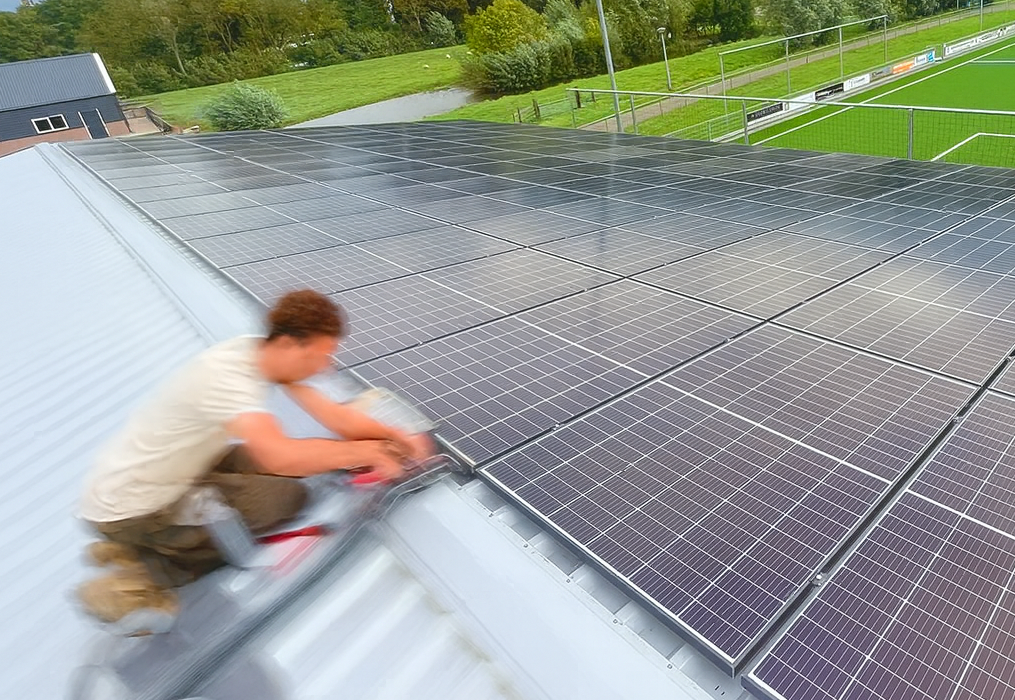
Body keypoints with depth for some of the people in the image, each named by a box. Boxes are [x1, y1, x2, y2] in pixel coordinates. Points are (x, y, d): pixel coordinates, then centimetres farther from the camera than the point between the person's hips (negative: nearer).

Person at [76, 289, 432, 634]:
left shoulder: (263, 352, -7)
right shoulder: (228, 375, -33)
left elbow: (332, 415, -4)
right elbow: (282, 456, -47)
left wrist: (397, 436, -14)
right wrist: (367, 453, -33)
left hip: (168, 477, 9)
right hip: (127, 509, -9)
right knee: (286, 496, -13)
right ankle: (138, 581, -4)